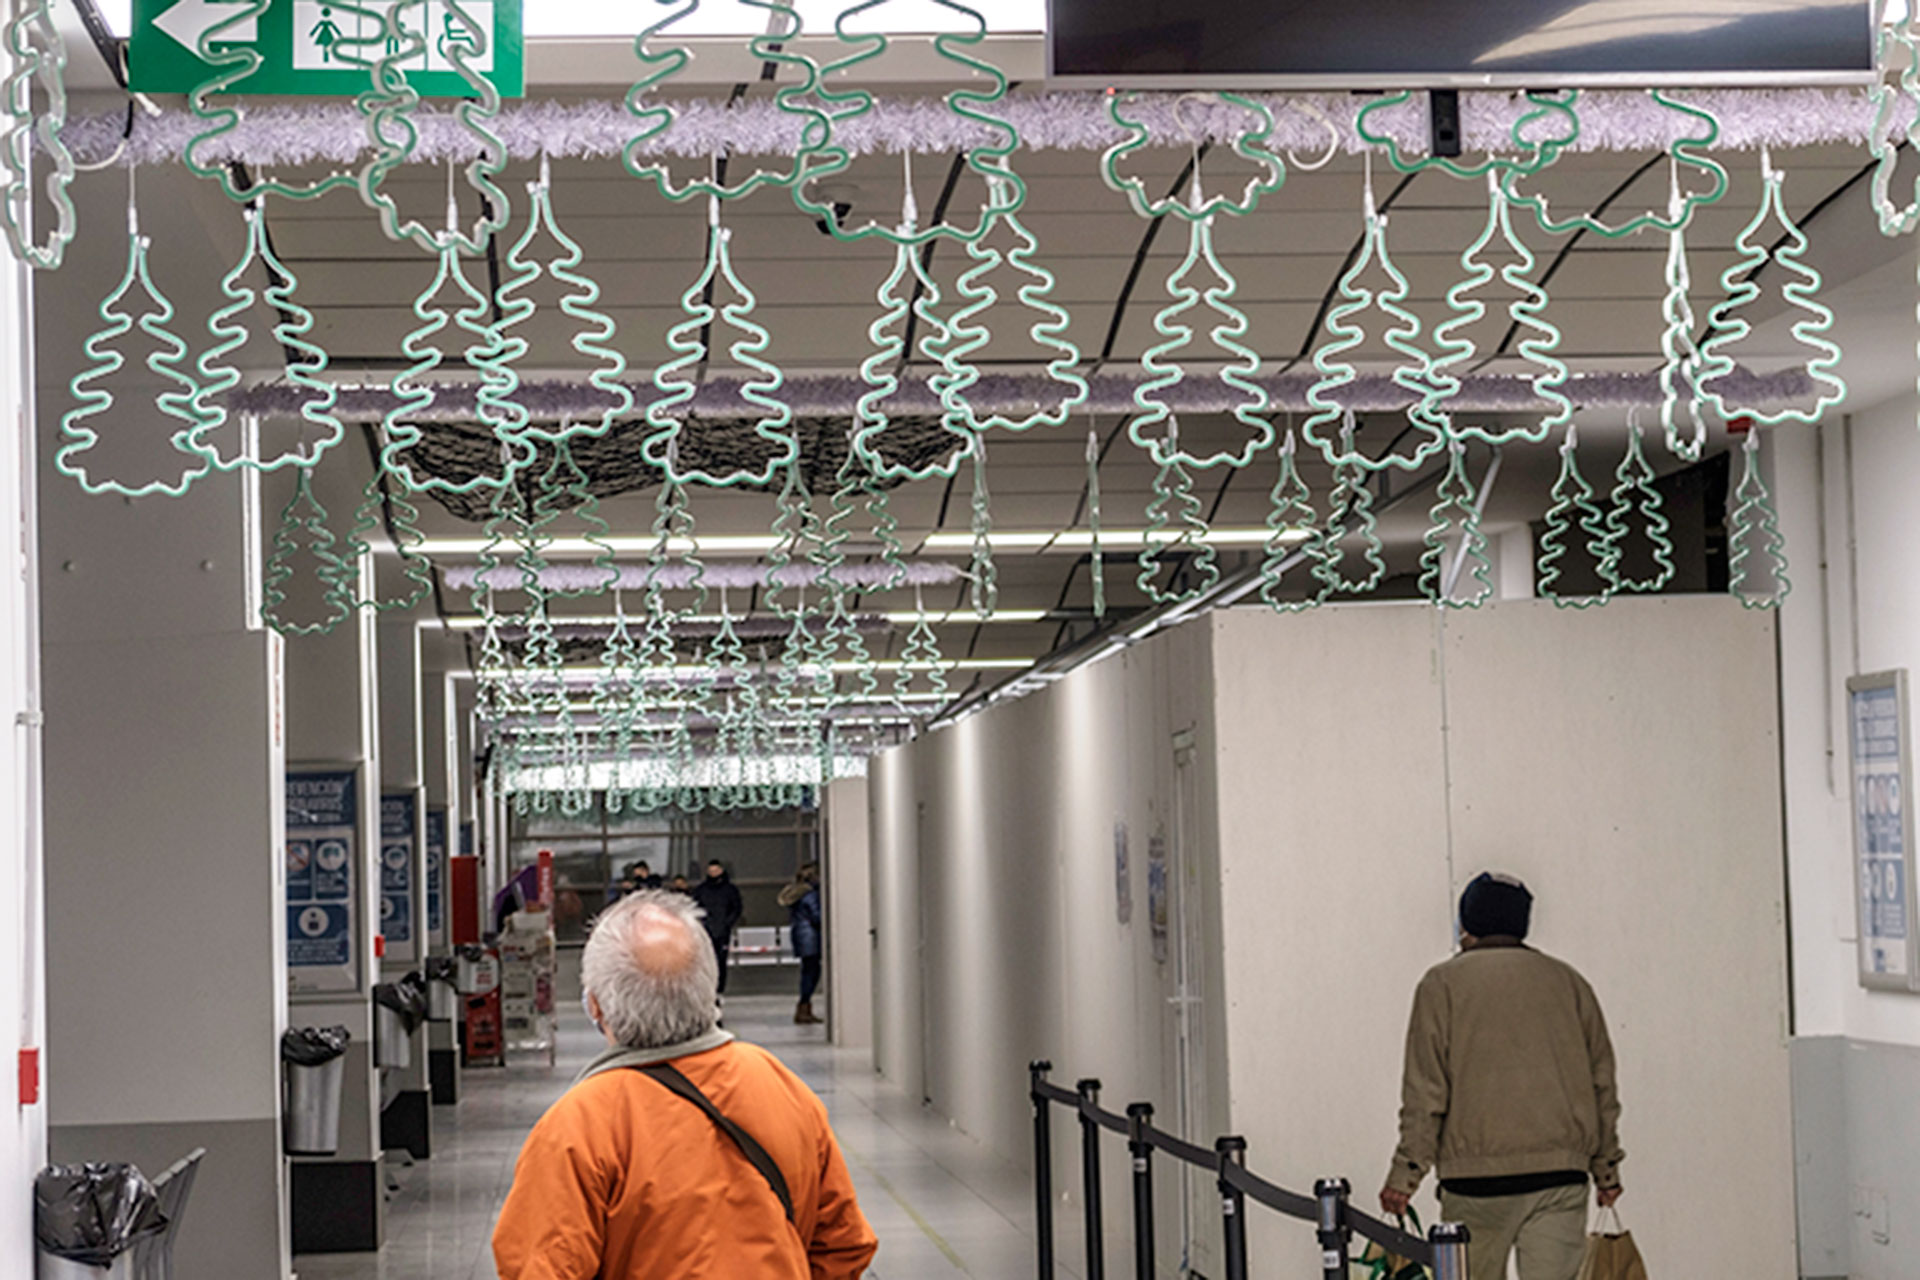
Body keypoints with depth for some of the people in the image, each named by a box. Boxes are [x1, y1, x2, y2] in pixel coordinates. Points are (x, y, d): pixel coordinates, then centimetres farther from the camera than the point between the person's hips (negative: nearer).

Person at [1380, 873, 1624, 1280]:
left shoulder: (1443, 983, 2)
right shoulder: (1569, 982, 13)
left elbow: (1425, 1093, -4)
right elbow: (1602, 1082, 14)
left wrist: (1406, 1172, -1)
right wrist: (1606, 1166, 22)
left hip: (1478, 1175, -2)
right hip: (1562, 1171, 2)